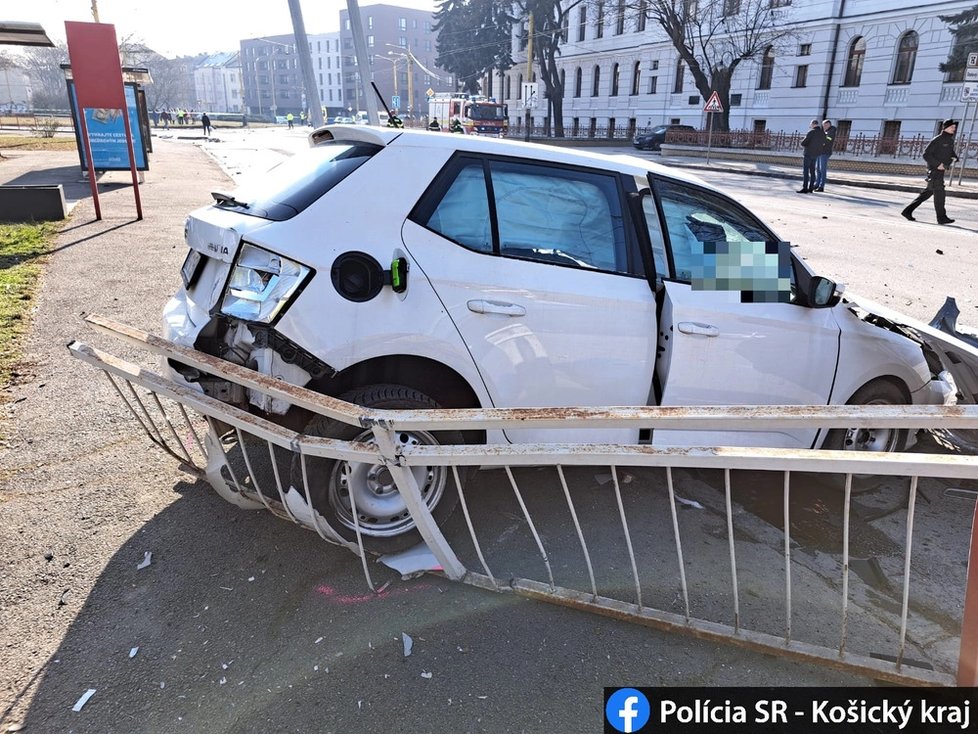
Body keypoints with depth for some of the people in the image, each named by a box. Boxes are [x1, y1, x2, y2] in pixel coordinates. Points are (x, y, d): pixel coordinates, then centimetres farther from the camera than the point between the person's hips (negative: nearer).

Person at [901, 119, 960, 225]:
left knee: (928, 192, 10)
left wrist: (954, 158, 3)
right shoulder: (937, 140, -10)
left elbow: (951, 153, 27)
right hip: (934, 170, -9)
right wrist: (938, 164, -20)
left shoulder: (950, 141, 14)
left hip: (941, 170, 9)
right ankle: (942, 217, -6)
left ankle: (907, 211, 15)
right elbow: (926, 154, -14)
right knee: (939, 192, -9)